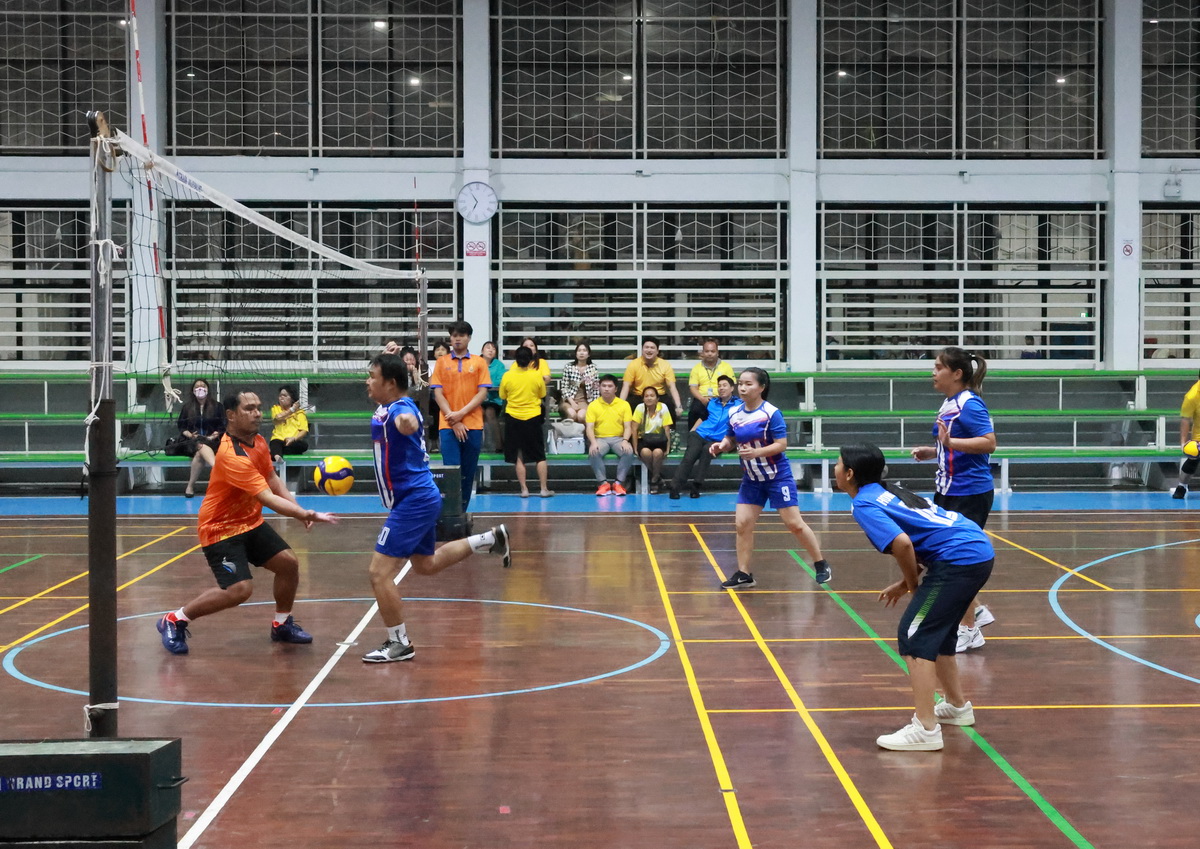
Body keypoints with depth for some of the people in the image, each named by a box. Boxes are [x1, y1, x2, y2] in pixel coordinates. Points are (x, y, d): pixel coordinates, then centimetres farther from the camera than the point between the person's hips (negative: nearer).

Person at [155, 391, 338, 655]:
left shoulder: (258, 442, 0)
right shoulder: (231, 455, -30)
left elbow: (273, 480, 12)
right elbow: (268, 499, -35)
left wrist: (300, 510, -4)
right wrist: (306, 514, -44)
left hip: (250, 523, 9)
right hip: (221, 529, -9)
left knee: (288, 563, 4)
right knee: (240, 589, -20)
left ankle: (282, 624, 27)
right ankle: (174, 621, -1)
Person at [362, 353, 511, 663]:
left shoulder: (400, 408, -21)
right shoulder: (393, 407, 8)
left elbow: (408, 422, -50)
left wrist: (407, 423, -72)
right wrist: (387, 360, 36)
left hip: (412, 502, -11)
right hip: (423, 498, 11)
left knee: (380, 573, -10)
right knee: (425, 564, 27)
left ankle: (399, 643, 0)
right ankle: (491, 539, 29)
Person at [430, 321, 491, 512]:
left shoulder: (479, 362, 7)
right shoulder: (441, 362, 8)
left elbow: (482, 392, 0)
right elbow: (438, 393, 2)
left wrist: (461, 413, -12)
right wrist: (454, 421, -9)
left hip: (473, 425, 1)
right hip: (448, 425, -1)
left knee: (468, 473, 5)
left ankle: (462, 512, 15)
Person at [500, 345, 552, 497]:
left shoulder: (507, 376, -9)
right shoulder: (536, 376, -10)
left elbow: (502, 396, 3)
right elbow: (542, 395, 3)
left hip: (513, 418, 0)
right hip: (533, 417, 0)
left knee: (518, 456, 8)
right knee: (540, 456, 10)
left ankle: (524, 489, 8)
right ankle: (544, 489, 10)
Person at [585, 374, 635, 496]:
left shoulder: (624, 405, 5)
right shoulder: (593, 405, 3)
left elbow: (628, 427, 0)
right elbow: (589, 428, -3)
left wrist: (625, 441, -20)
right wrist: (593, 442, -23)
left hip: (618, 439, 1)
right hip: (600, 439, 0)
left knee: (628, 452, -31)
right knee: (594, 453, -33)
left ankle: (619, 483, -17)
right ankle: (603, 483, -21)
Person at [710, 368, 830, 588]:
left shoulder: (771, 413, -17)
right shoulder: (734, 413, -1)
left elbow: (782, 444, -19)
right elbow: (730, 439, 11)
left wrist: (756, 452, -32)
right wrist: (721, 445, -11)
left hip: (778, 476, -5)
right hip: (751, 479, 5)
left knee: (794, 524, -2)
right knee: (742, 524, -2)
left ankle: (821, 566, 15)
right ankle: (744, 574, 9)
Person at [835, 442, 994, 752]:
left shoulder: (864, 504, -8)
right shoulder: (887, 491, 20)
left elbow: (903, 543, -22)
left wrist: (912, 584, -4)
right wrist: (905, 583, 16)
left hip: (959, 559, -10)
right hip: (980, 549, 10)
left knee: (914, 636, -7)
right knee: (936, 632, 24)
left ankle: (926, 729, -9)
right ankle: (958, 706, 38)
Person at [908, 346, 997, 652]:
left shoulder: (970, 404, -16)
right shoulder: (948, 404, 11)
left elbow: (989, 443, -27)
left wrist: (951, 442, -35)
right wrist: (931, 451, 11)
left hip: (970, 494, -10)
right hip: (947, 491, 10)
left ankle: (969, 630, 11)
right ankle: (976, 611, 27)